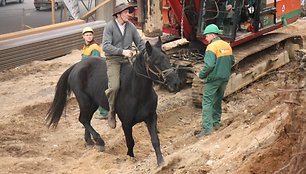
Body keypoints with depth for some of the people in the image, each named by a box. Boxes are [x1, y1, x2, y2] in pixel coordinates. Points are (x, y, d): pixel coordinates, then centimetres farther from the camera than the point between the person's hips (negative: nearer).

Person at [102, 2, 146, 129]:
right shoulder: (109, 26, -5)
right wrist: (122, 51, -25)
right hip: (113, 60, -5)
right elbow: (106, 46, -15)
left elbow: (140, 43, 15)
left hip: (128, 59, 5)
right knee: (114, 86, -24)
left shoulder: (131, 26, 9)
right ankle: (111, 113, -2)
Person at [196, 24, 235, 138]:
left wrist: (201, 75, -10)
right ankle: (216, 122, 31)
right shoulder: (227, 45, 8)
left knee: (207, 102, -5)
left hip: (213, 78, -8)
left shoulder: (211, 47, -17)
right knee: (218, 100, 21)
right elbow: (232, 61, 15)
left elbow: (209, 65, -24)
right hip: (225, 78, 8)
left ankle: (207, 128, -10)